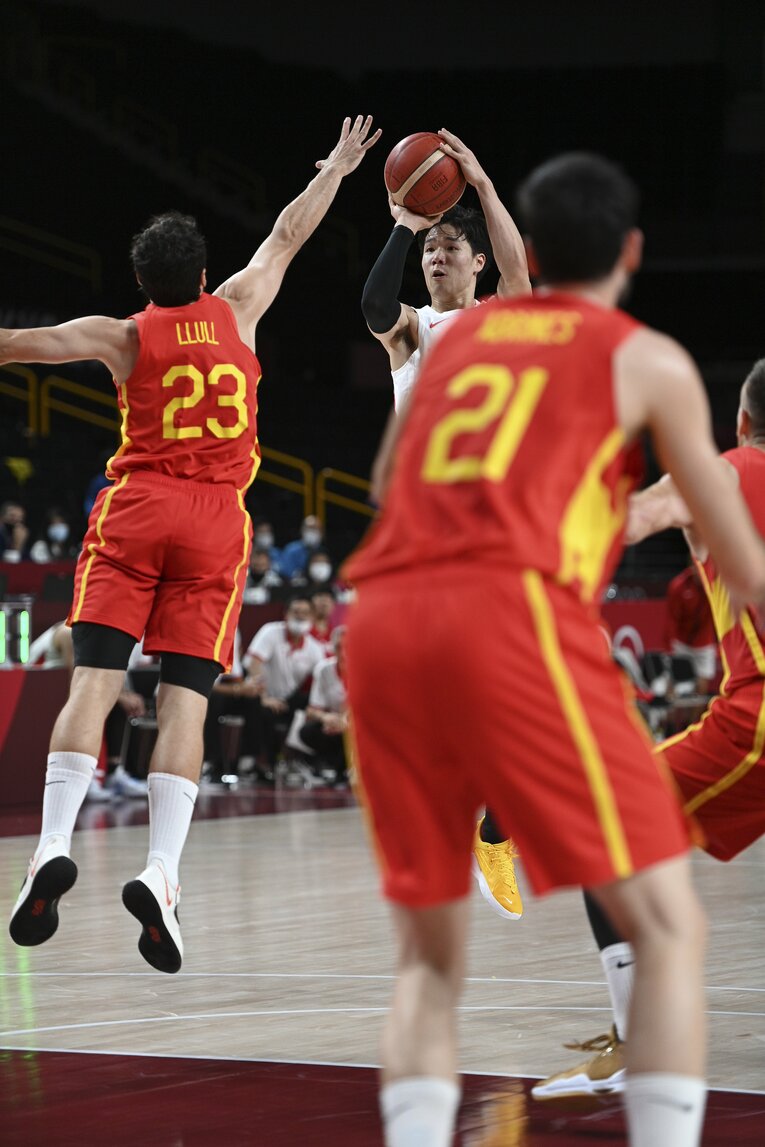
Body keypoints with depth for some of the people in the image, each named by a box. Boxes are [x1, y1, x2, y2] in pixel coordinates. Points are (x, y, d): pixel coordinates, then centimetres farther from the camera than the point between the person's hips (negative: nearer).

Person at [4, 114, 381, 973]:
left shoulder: (123, 338, 4)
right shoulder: (235, 313, 9)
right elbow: (285, 238, 23)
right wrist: (334, 170, 37)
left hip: (133, 512, -1)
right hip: (215, 520, 1)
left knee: (93, 681, -7)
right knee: (184, 701, -5)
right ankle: (160, 871, -18)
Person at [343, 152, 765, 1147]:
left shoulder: (459, 335, 25)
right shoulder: (648, 360, 13)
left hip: (382, 620, 5)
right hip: (512, 616, -5)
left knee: (430, 955, 14)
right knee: (668, 924, 1)